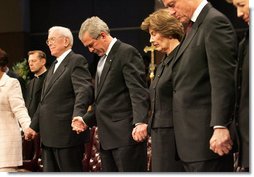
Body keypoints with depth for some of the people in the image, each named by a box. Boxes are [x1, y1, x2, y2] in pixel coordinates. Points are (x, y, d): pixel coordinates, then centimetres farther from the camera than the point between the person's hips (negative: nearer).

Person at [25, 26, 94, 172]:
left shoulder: (77, 61, -6)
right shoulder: (54, 66, 23)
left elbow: (84, 91, -21)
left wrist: (78, 116, -37)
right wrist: (34, 126, 24)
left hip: (67, 134, -9)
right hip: (49, 136, 9)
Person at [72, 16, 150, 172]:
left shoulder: (127, 52, -6)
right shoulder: (103, 59, 22)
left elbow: (138, 91, -17)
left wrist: (140, 122, -29)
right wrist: (87, 120, 16)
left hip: (126, 134, -9)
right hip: (107, 136, 9)